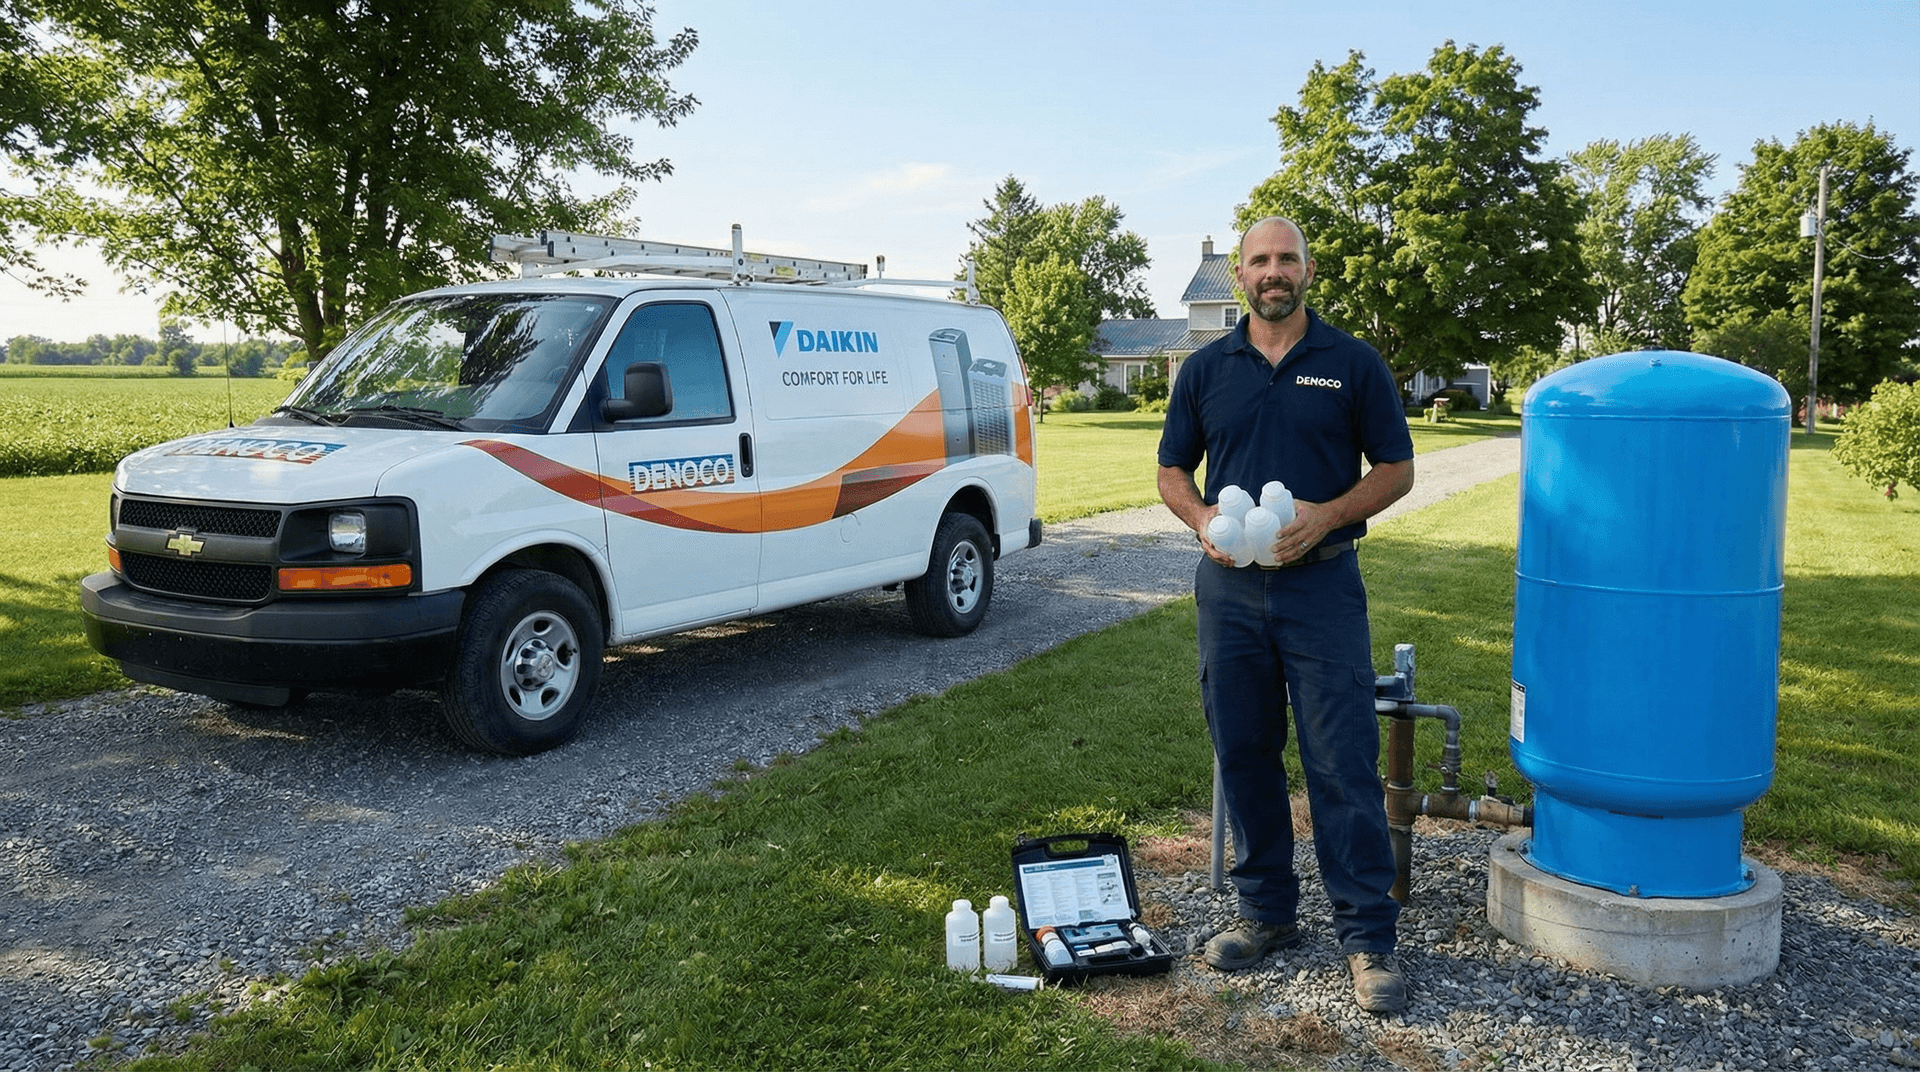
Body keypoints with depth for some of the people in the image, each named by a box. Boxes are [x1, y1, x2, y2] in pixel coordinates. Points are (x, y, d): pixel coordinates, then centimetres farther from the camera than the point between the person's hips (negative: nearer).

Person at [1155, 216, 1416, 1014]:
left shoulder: (1354, 364, 2)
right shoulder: (1206, 369, 8)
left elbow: (1396, 468, 2)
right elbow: (1173, 470, 13)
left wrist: (1326, 516, -14)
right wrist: (1201, 518, -8)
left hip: (1321, 582, -3)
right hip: (1229, 585, 3)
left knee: (1343, 764, -3)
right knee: (1244, 758, 9)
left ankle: (1368, 937, 7)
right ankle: (1266, 912, 24)